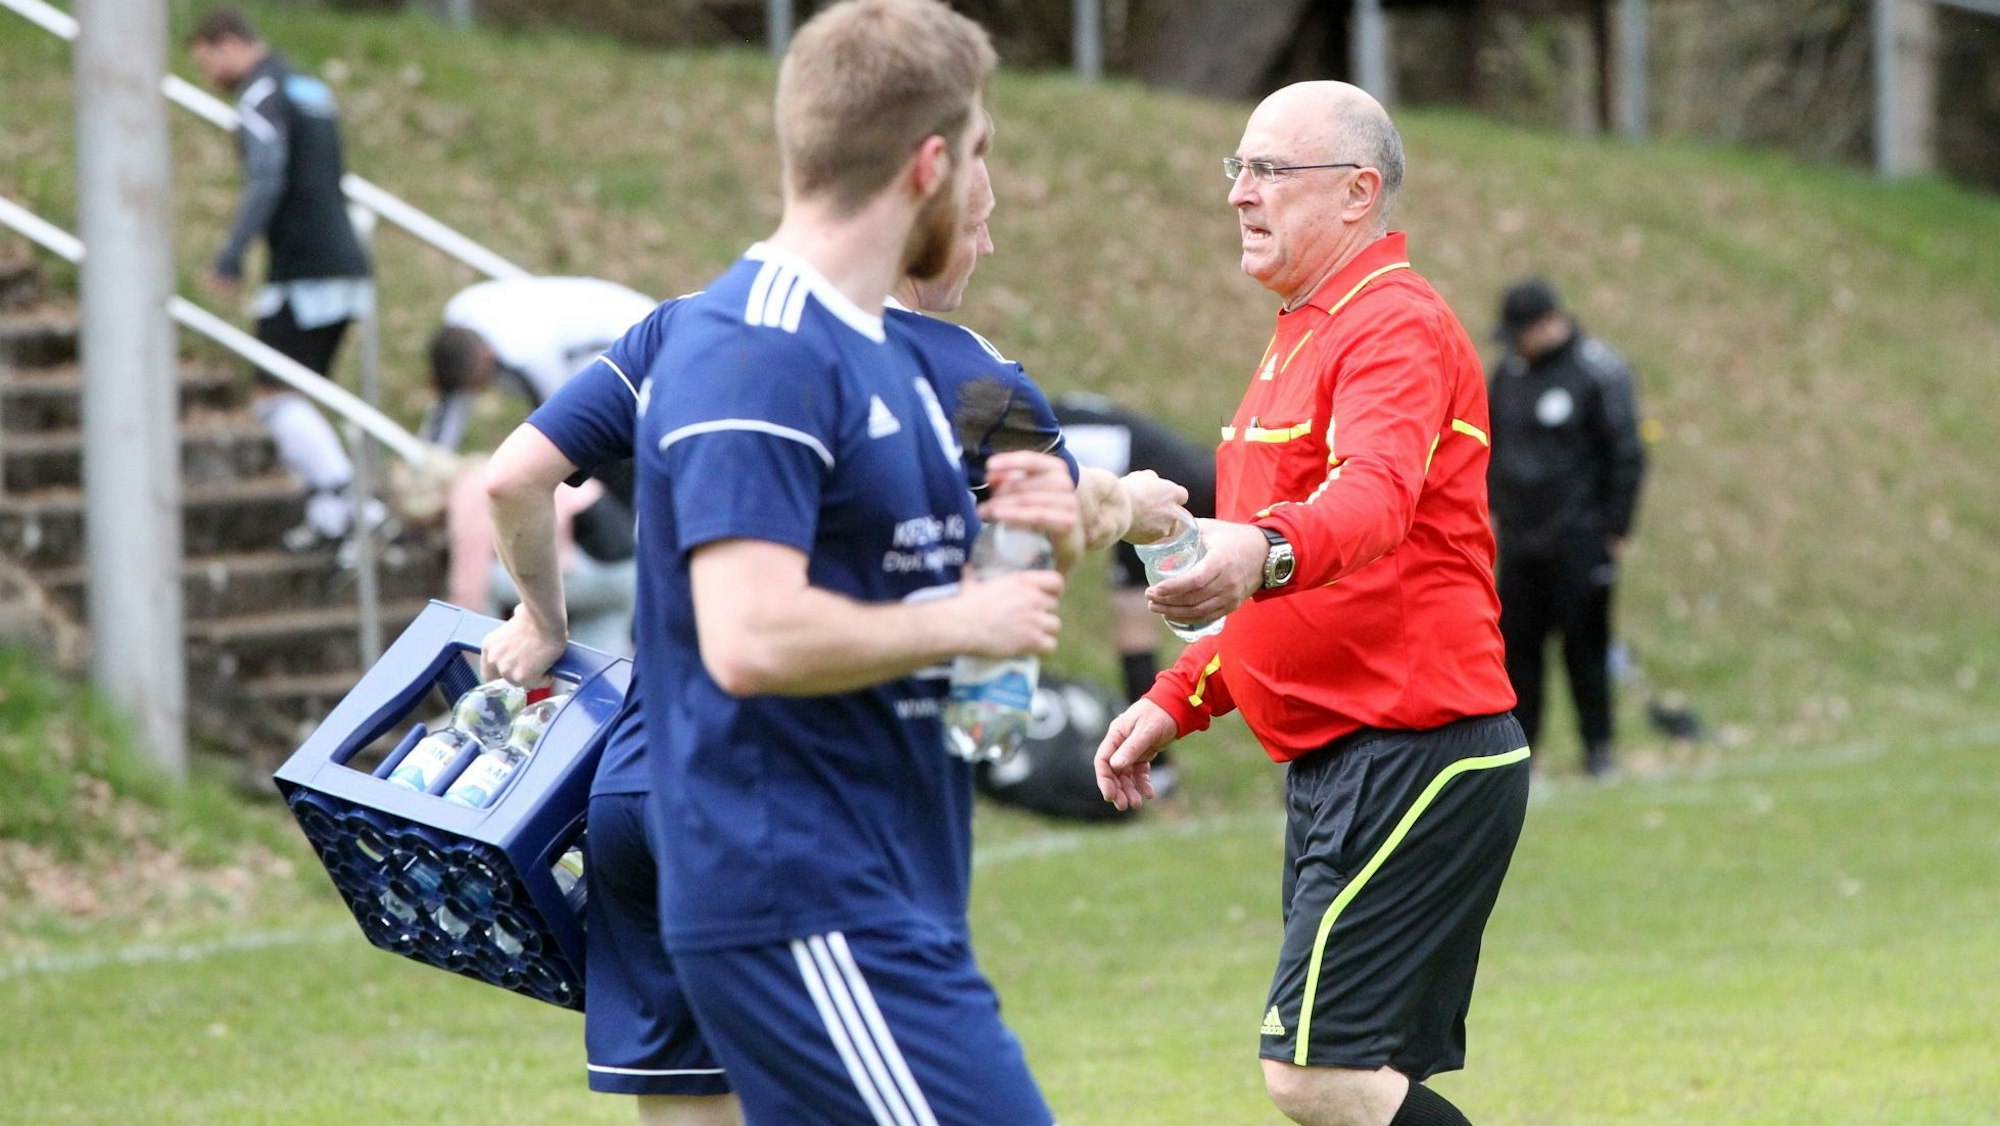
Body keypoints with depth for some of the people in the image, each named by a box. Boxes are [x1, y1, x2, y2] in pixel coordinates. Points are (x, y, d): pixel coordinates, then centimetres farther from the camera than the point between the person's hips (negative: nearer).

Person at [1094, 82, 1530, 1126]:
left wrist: (1265, 551, -54)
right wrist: (1179, 699, 21)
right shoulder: (1305, 340, 21)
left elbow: (1374, 497, -34)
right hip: (1337, 764, 10)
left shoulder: (1396, 326, -12)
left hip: (1414, 757, -10)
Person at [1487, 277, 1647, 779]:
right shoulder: (1509, 371, 11)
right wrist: (1493, 507, 11)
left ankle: (1598, 746, 6)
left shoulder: (1599, 373, -7)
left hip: (1578, 541, -5)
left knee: (1584, 644, -2)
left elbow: (1626, 456, -5)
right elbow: (1493, 445, 20)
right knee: (1517, 643, 2)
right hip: (1518, 539, 5)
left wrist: (1615, 531, -7)